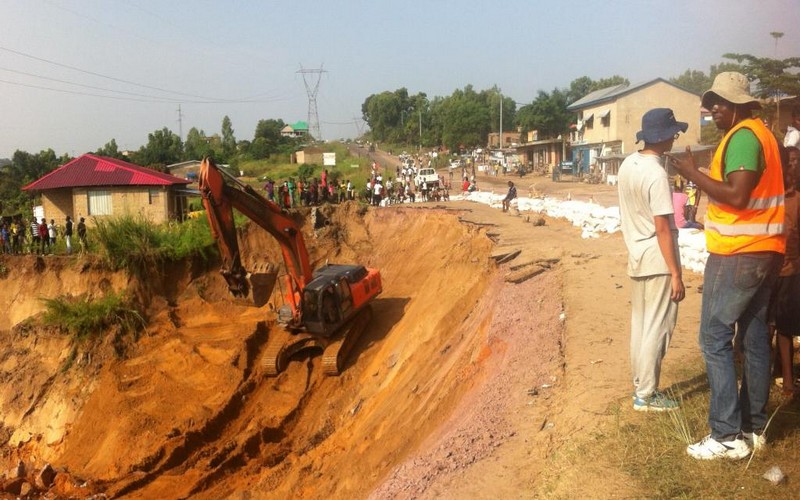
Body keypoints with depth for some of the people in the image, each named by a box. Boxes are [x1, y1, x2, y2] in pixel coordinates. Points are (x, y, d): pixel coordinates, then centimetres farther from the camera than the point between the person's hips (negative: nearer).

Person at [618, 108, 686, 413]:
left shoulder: (628, 165, 5)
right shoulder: (656, 174, -20)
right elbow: (663, 229, -21)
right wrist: (676, 275, -17)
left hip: (637, 258, 9)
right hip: (657, 261, -8)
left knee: (640, 325, 16)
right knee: (657, 328, 1)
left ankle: (640, 385, 27)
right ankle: (646, 395, 9)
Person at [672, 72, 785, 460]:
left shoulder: (742, 136, -14)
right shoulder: (762, 133, 17)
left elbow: (737, 195, -24)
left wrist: (692, 174, -17)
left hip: (738, 253, -10)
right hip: (764, 250, 10)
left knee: (715, 339, -5)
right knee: (755, 338, 13)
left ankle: (727, 435, -4)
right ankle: (754, 427, 21)